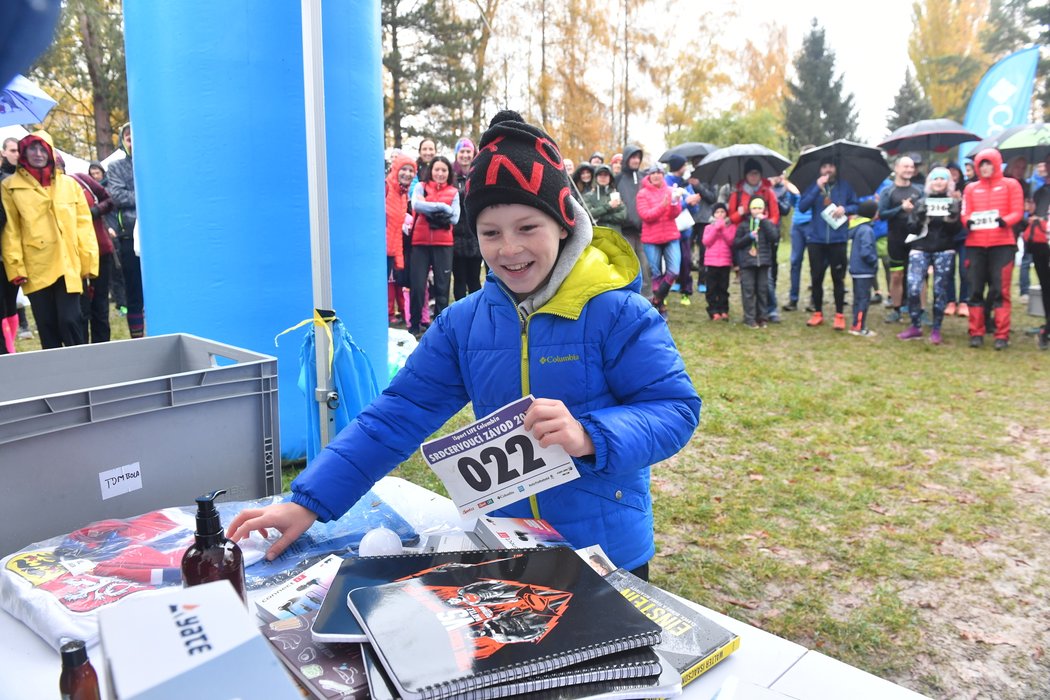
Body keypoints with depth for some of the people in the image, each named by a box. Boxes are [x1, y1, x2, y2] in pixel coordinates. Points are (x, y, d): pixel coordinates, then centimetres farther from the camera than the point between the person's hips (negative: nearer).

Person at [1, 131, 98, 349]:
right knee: (47, 327, 6)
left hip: (68, 267, 0)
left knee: (69, 322, -6)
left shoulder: (69, 184, 11)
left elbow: (83, 225, 7)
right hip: (36, 270, 0)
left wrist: (89, 262, 0)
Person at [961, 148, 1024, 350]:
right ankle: (976, 333, 9)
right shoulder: (971, 188, 12)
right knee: (975, 289, 2)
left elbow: (1018, 212, 0)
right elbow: (965, 214, 6)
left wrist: (1005, 220, -20)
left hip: (1002, 244, -2)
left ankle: (1002, 335, 0)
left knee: (1000, 290, -4)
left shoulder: (1011, 184, 7)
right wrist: (968, 221, -16)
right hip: (975, 244, 2)